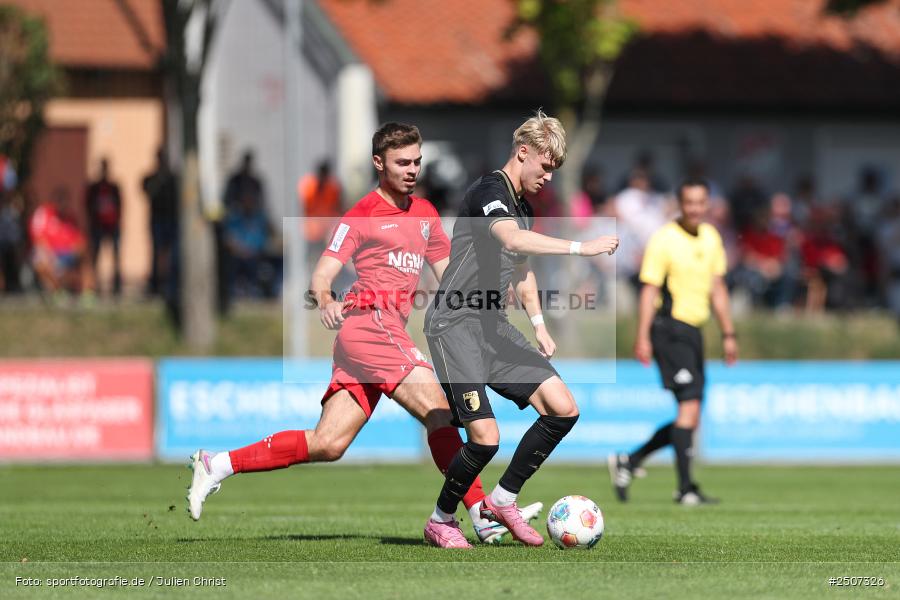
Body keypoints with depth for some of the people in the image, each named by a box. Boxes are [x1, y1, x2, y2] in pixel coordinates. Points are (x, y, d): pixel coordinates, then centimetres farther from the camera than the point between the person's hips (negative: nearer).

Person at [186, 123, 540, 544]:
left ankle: (218, 465, 6)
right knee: (439, 411, -17)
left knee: (328, 444, 1)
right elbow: (321, 277, -7)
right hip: (369, 322, -8)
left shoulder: (424, 214, 22)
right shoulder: (361, 216, -1)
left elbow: (449, 275, 27)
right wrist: (324, 300, -29)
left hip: (388, 333, 8)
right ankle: (484, 517, -18)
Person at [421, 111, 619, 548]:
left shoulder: (523, 207, 17)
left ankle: (503, 500, 11)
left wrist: (539, 325, 21)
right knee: (485, 437, -18)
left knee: (563, 409, -2)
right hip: (455, 325, -9)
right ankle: (440, 522, 6)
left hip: (493, 325, 9)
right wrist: (581, 248, -35)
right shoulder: (489, 191, -13)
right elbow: (514, 240, -34)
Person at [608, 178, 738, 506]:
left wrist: (728, 334, 16)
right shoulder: (664, 239, -9)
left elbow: (717, 288, 19)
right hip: (670, 328, -8)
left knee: (689, 417, 8)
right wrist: (643, 337, -17)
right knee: (690, 405, -15)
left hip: (693, 330, 8)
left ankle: (627, 462, 21)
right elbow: (649, 290, -11)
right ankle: (686, 488, -13)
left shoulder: (711, 238, 12)